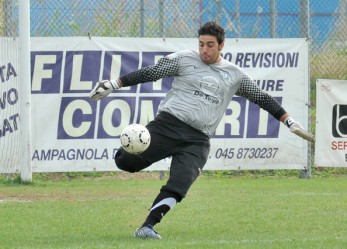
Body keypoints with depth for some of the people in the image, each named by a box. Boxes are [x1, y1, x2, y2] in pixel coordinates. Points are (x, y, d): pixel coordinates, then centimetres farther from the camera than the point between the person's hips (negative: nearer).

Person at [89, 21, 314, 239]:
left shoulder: (235, 75, 14)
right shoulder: (184, 59, 7)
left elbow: (262, 98, 22)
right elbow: (149, 73, 7)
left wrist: (289, 121, 20)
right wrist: (114, 84, 1)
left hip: (198, 140, 1)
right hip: (168, 123, -1)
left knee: (177, 187, -20)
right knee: (126, 161, -17)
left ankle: (147, 227, -17)